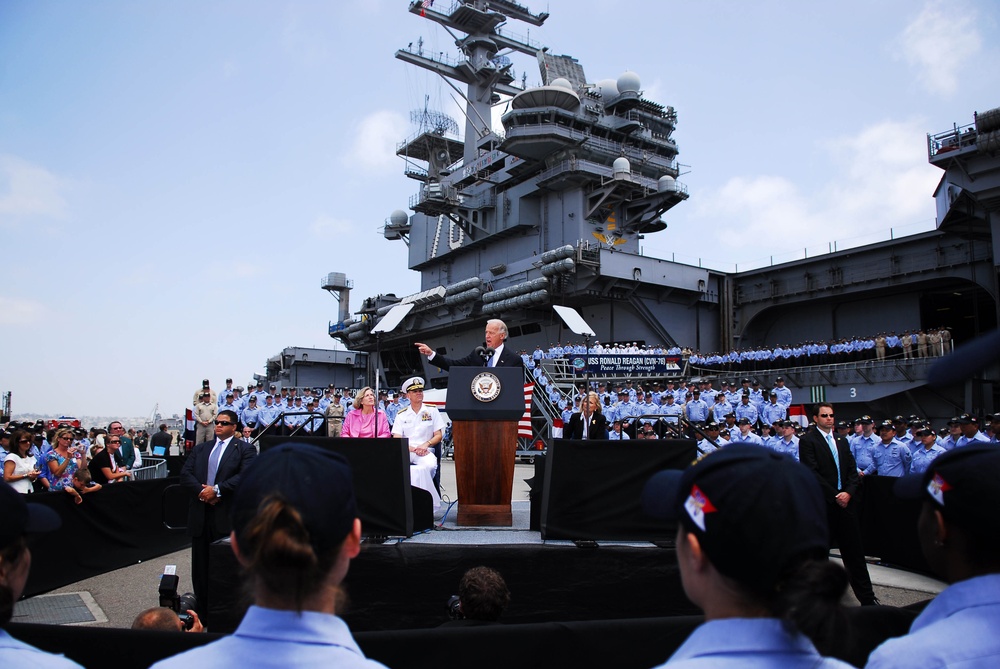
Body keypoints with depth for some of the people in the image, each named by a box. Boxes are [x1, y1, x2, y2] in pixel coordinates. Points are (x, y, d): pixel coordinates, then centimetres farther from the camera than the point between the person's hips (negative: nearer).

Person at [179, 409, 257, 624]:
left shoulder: (245, 449, 0)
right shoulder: (200, 449, 17)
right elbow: (185, 474, 6)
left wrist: (217, 490, -17)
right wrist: (201, 491, -11)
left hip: (227, 517, -5)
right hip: (200, 515, 5)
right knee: (200, 566, 11)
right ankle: (202, 612, 23)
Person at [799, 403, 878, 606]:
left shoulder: (842, 440, 16)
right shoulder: (807, 441, -4)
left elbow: (852, 469, 12)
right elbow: (812, 473, -11)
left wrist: (848, 492, -5)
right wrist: (835, 496, -13)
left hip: (846, 501, 5)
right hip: (822, 503, -5)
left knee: (854, 551, 5)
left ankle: (866, 597, 10)